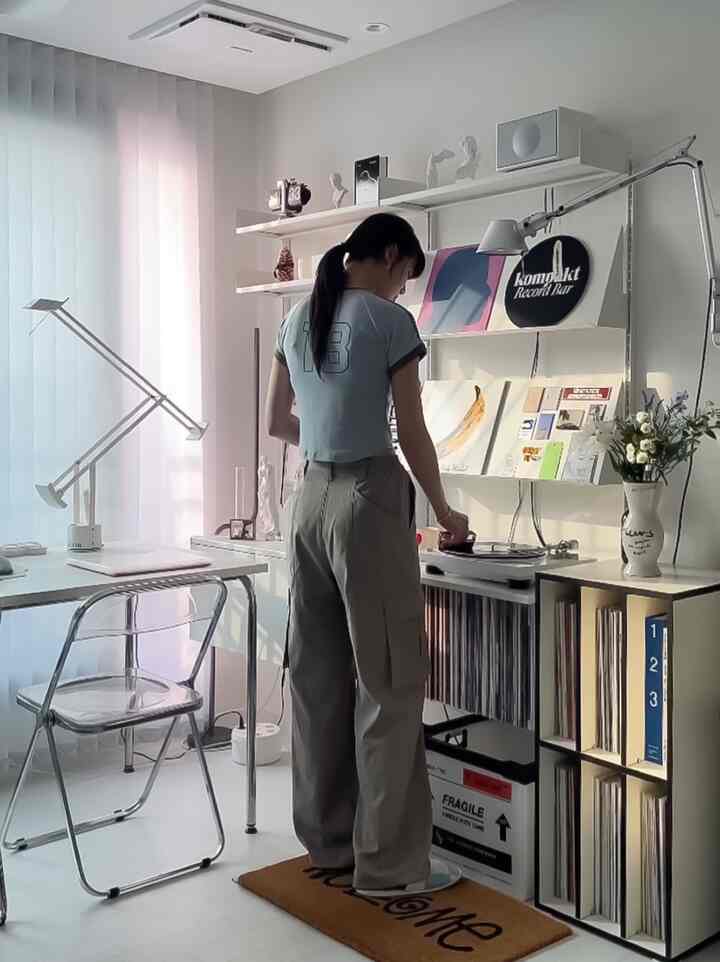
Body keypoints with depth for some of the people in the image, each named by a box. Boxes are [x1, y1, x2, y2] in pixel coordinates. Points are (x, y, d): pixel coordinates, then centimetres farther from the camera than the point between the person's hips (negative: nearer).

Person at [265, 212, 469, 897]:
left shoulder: (297, 321, 12)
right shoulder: (390, 323, -8)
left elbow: (276, 424, 18)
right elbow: (413, 437, -6)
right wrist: (444, 513, 7)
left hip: (311, 499, 8)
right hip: (369, 499, -7)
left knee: (318, 673, 13)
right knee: (388, 681, 0)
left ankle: (328, 839, 25)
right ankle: (389, 862, 8)